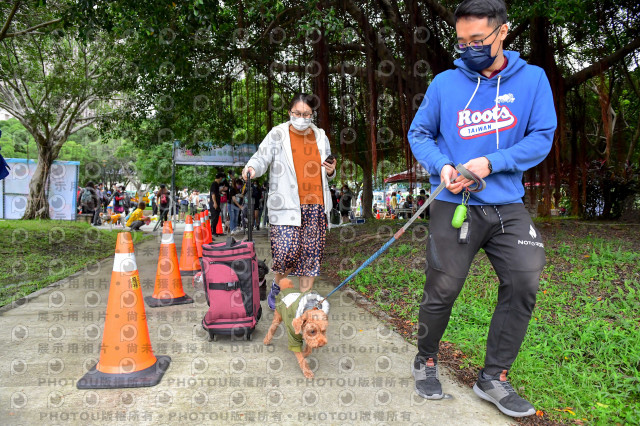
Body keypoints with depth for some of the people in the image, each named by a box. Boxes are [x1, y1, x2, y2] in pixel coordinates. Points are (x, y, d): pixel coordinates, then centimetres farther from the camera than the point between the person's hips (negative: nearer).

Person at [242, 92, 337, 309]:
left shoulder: (320, 137, 16)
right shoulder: (278, 134, 4)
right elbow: (262, 157, -5)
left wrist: (331, 171, 3)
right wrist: (252, 168, -27)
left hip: (316, 206, 4)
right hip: (286, 205, -4)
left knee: (311, 253, 5)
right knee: (288, 250, -12)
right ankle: (277, 285, 19)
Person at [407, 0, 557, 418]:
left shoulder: (532, 78, 2)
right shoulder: (445, 83, 2)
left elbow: (542, 137, -2)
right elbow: (419, 133, 8)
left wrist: (491, 162, -16)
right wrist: (442, 167, -11)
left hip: (508, 206, 1)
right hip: (454, 206, -1)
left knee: (525, 282, -8)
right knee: (441, 292, 2)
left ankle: (494, 379, 11)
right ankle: (425, 364, 28)